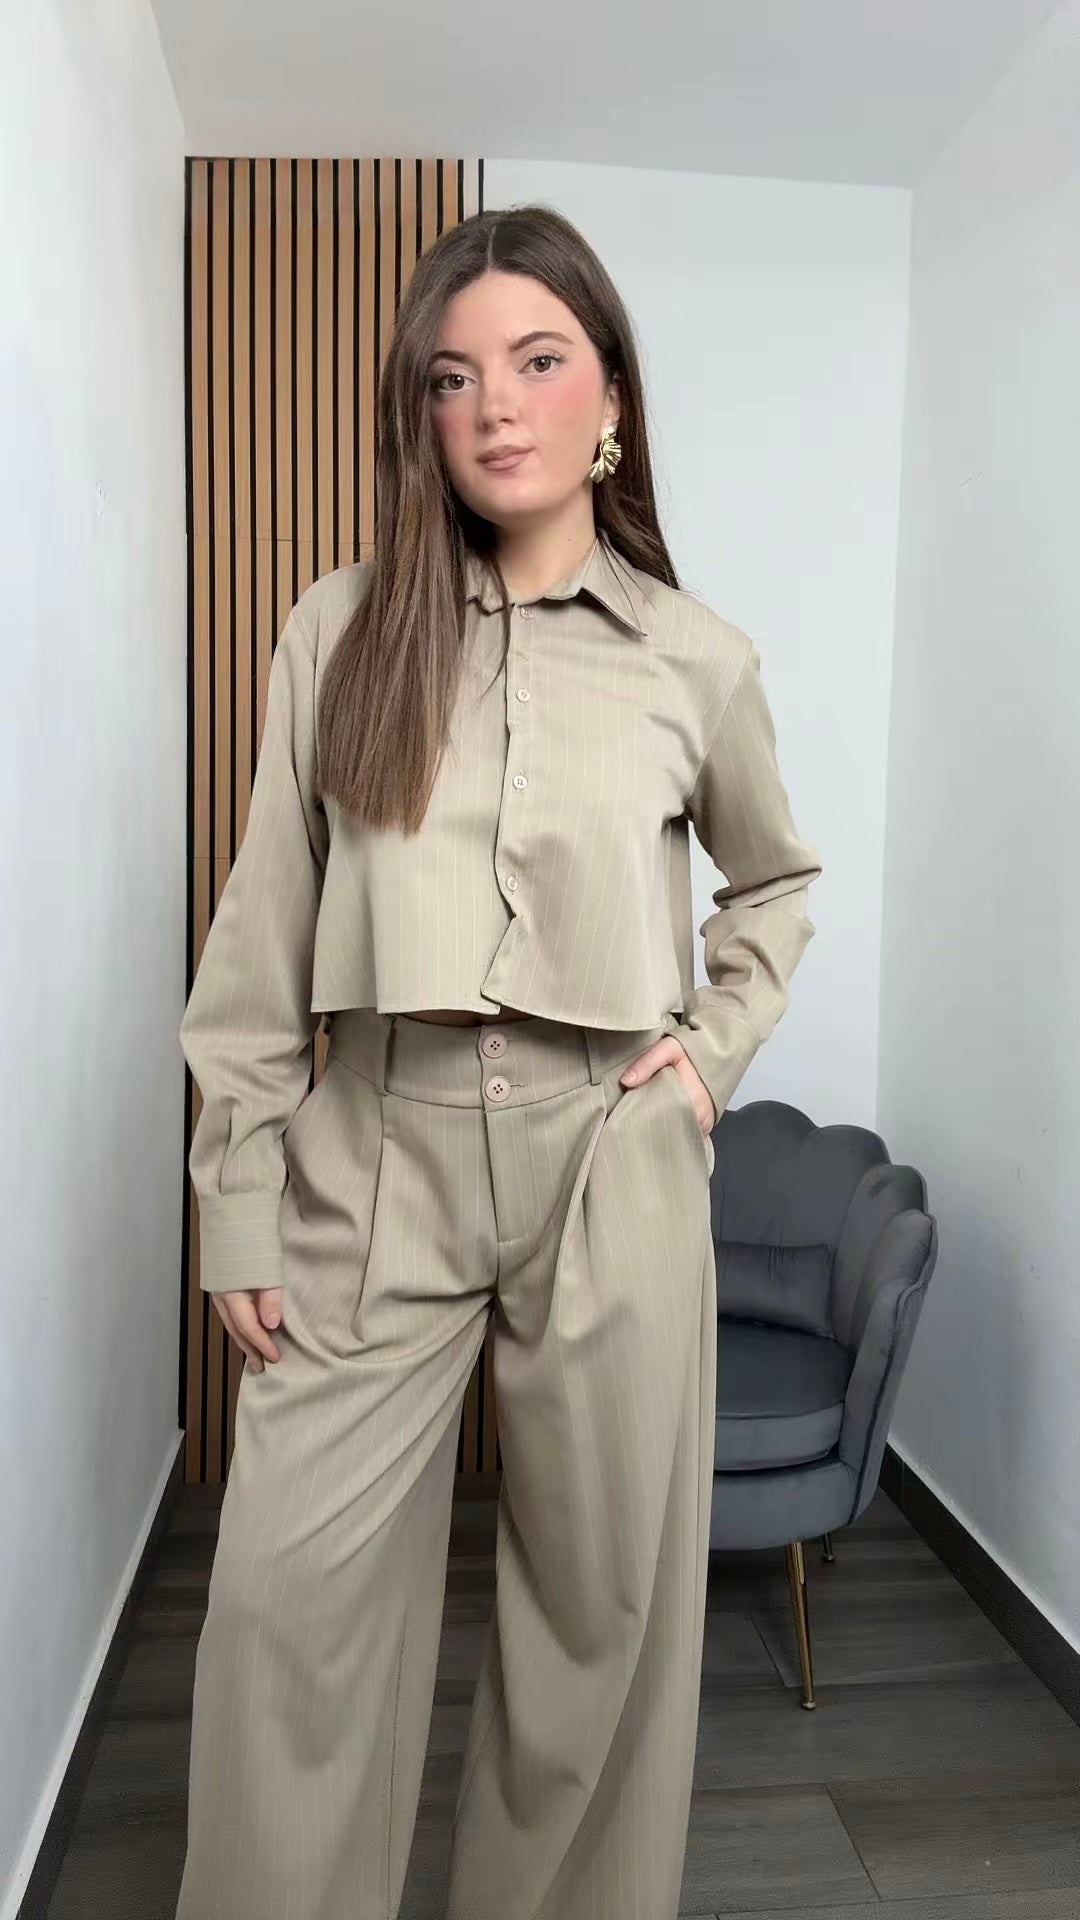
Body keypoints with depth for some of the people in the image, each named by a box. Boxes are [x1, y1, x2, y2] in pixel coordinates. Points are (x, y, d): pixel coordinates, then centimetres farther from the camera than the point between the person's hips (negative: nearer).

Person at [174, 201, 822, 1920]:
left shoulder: (697, 659, 3)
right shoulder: (339, 634, 2)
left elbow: (778, 877, 20)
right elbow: (264, 940, 2)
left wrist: (719, 1044, 5)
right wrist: (239, 1204, 0)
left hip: (613, 1165, 1)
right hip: (375, 1159, 0)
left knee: (603, 1592, 13)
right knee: (293, 1595, 4)